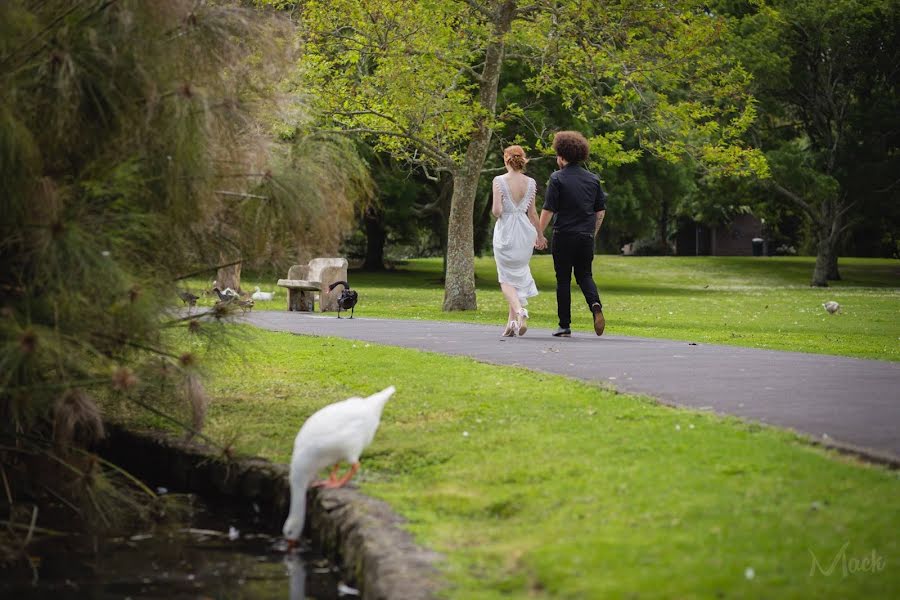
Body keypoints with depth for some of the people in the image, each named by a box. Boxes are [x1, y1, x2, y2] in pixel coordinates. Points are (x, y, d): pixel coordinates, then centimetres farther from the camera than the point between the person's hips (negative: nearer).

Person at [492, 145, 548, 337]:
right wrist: (540, 235, 19)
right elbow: (532, 213, 7)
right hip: (525, 231, 4)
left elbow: (497, 211, -16)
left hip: (505, 232, -4)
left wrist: (495, 211, 8)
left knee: (506, 278, 5)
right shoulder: (530, 183, 1)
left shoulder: (499, 181, -11)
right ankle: (512, 322, 15)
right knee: (519, 276, 16)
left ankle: (519, 310, -22)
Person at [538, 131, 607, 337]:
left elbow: (548, 210, -11)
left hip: (564, 235, -4)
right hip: (586, 236, 4)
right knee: (584, 275, 16)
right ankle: (595, 304, -14)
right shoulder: (593, 179, 8)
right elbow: (601, 210, 12)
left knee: (563, 279, 4)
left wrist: (538, 233, -2)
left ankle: (565, 326, 5)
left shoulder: (557, 178, -7)